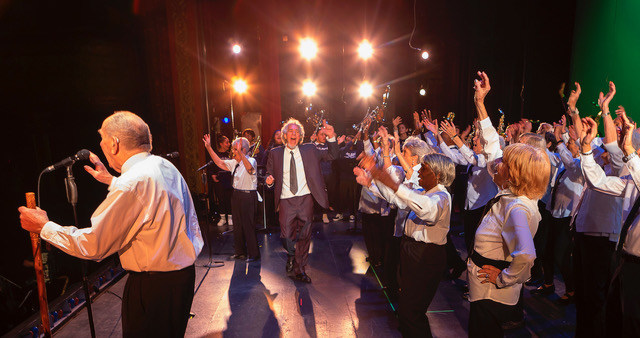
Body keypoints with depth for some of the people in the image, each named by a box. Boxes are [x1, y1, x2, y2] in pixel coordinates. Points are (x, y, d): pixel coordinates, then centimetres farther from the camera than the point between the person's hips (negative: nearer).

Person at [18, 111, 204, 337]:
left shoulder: (131, 183, -24)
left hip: (154, 286, -8)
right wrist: (111, 181, 29)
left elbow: (92, 246, -16)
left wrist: (44, 227, -1)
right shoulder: (166, 166, 2)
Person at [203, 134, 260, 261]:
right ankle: (240, 252, 32)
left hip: (248, 196, -8)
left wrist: (240, 152, -47)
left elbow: (249, 168, -35)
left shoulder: (251, 161, -13)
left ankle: (254, 254, 13)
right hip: (236, 195, 9)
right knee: (238, 225, 17)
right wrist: (208, 147, 10)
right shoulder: (234, 163, 12)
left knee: (248, 226, -2)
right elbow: (220, 163, 14)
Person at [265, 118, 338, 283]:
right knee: (286, 235, 2)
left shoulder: (309, 150, 6)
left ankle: (299, 270, 25)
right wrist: (269, 180, -13)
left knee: (304, 236, 8)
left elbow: (332, 155, 5)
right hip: (286, 200, 0)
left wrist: (331, 137, -9)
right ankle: (291, 254, 37)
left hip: (305, 199, 1)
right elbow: (270, 173, 10)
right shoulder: (275, 153, 6)